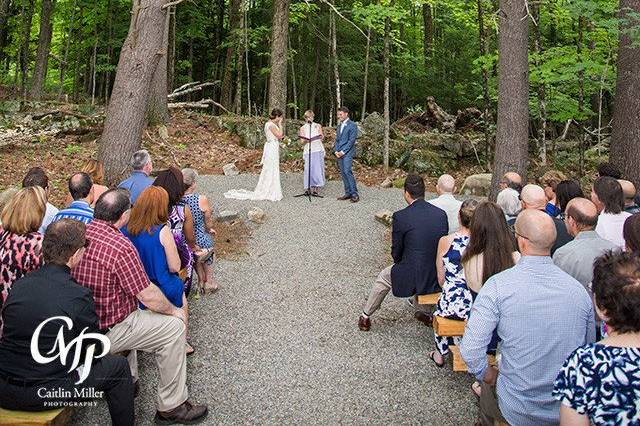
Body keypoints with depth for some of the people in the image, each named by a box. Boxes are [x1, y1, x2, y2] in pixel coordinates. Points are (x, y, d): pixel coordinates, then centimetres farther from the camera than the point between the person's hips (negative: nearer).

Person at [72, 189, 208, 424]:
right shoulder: (121, 247, -25)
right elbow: (149, 296, -20)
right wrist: (174, 311, -1)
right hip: (105, 332, -8)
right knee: (175, 326, -1)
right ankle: (171, 406, 8)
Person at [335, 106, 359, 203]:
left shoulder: (352, 125, -5)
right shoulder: (339, 126, 18)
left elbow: (351, 141, -12)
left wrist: (343, 151, -15)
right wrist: (336, 151, 3)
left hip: (347, 153, -8)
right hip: (339, 154, 8)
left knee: (347, 172, -17)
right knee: (343, 173, 6)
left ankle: (354, 194, -14)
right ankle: (348, 193, 12)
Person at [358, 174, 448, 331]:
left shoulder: (400, 216, -14)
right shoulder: (441, 214, -2)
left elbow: (396, 252, -4)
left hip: (412, 278, -4)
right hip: (439, 278, 5)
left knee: (384, 277, 24)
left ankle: (365, 316, 38)